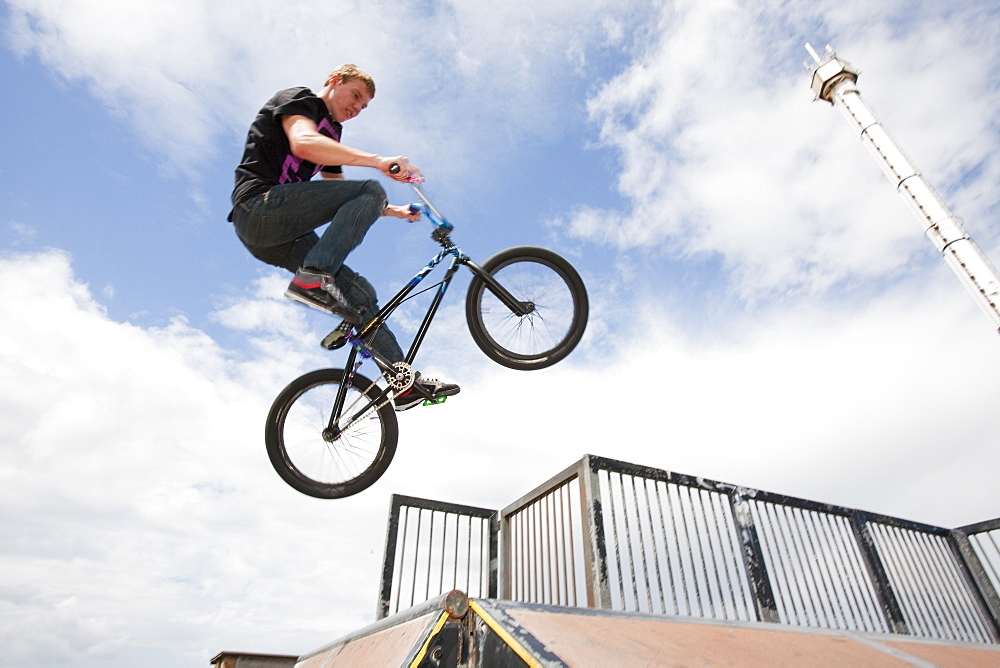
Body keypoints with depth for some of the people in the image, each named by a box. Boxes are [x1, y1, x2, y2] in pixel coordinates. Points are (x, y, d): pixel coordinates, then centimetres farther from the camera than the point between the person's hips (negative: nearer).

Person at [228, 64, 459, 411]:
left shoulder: (330, 134, 29)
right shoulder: (298, 99, 4)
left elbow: (341, 199, 31)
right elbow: (303, 143, -20)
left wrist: (393, 211, 22)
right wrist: (378, 161, -29)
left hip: (282, 237, 8)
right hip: (260, 207, -8)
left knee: (361, 293, -1)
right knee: (371, 190, -20)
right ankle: (312, 278, -34)